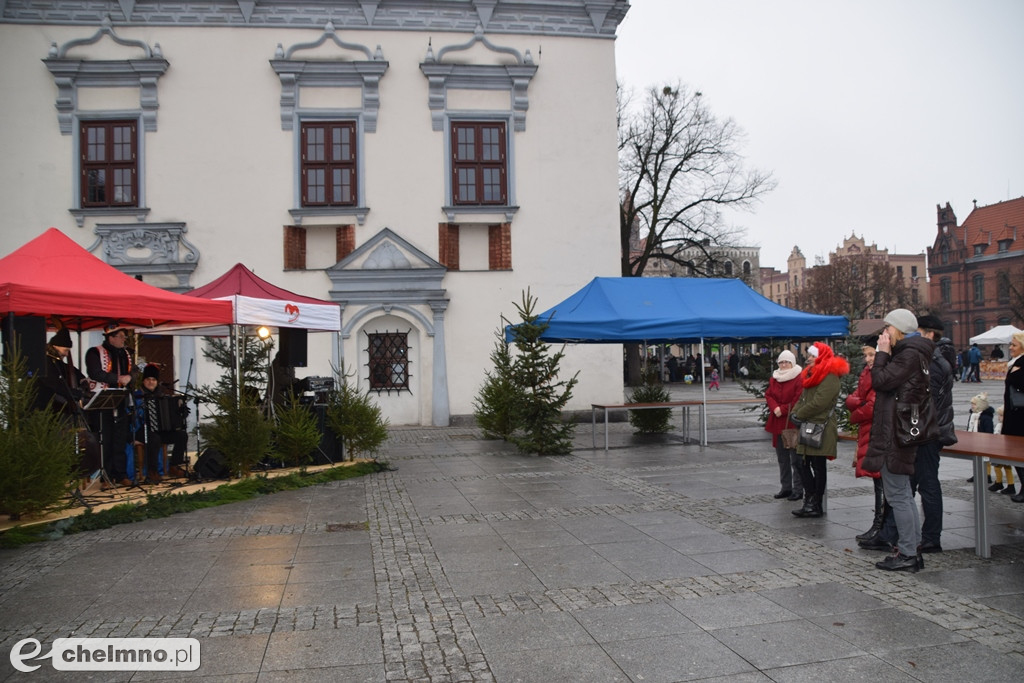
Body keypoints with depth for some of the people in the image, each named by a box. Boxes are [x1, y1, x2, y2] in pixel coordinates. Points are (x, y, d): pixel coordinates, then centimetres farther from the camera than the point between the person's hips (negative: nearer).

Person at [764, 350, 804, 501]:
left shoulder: (799, 379, -10)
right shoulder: (774, 378, 12)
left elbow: (799, 400, -17)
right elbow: (768, 395, 7)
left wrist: (782, 409, -15)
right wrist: (775, 408, -11)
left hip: (793, 423, -7)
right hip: (778, 423, 7)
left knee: (795, 459, -3)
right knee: (782, 458, 14)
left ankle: (798, 489, 5)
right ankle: (786, 487, 23)